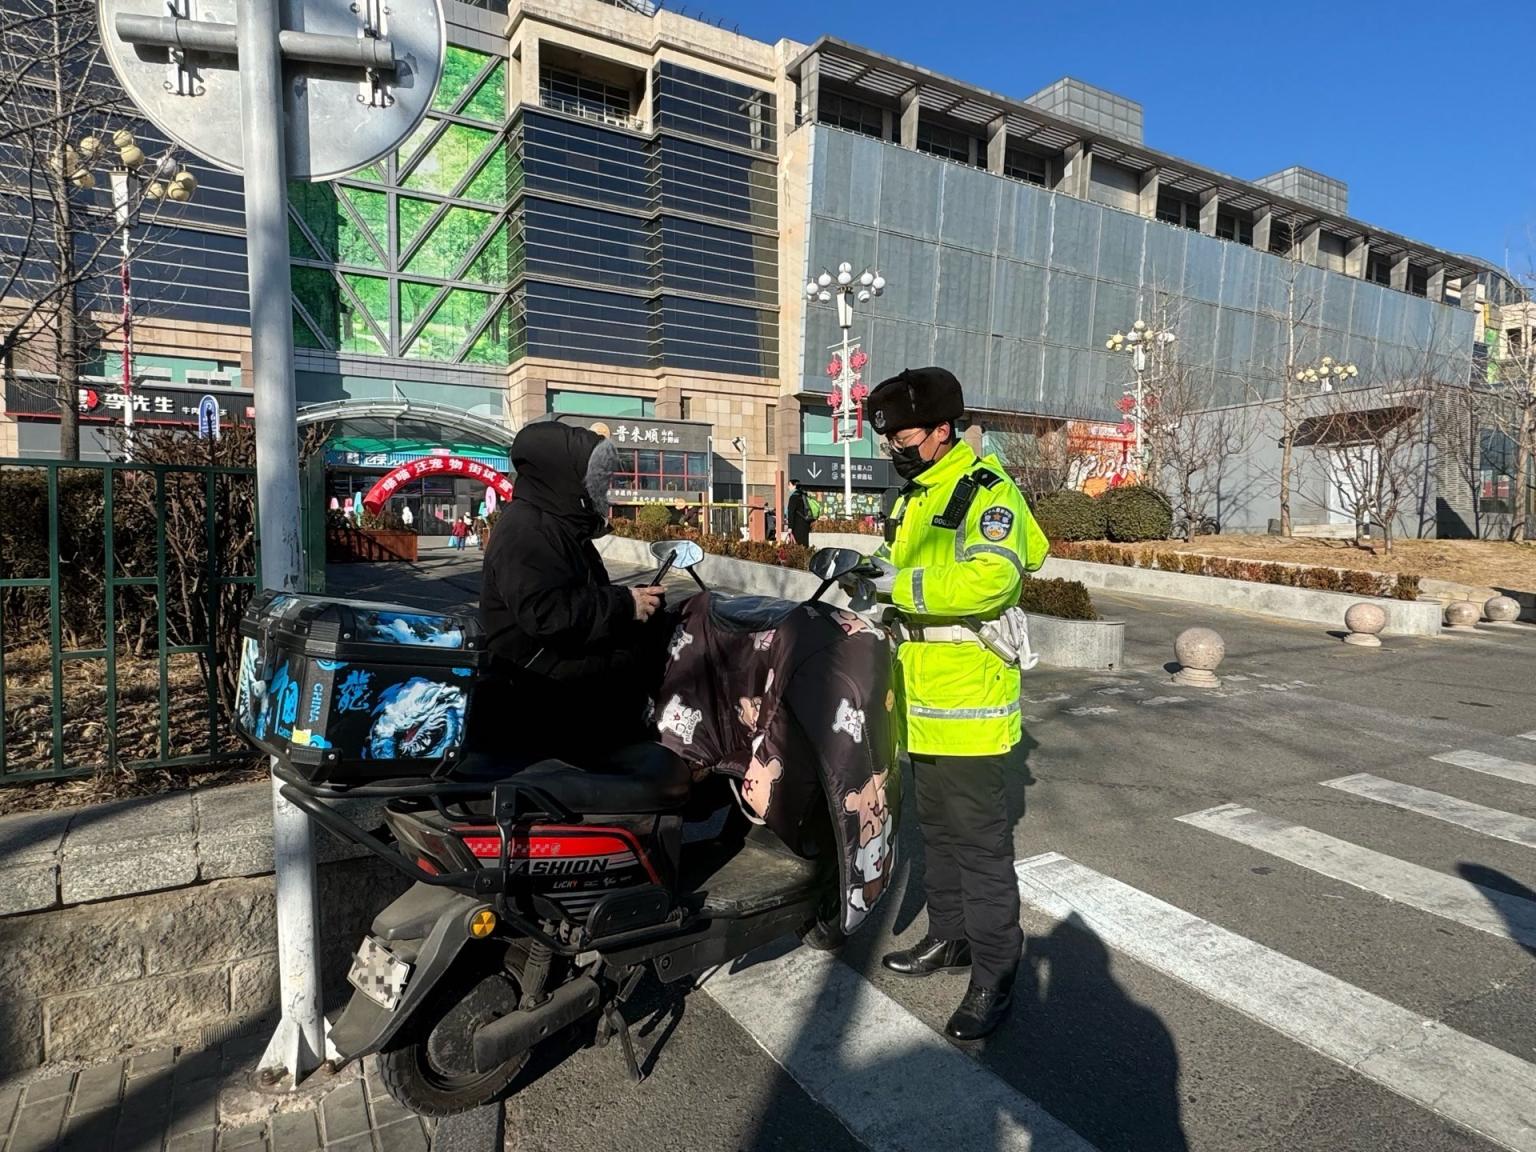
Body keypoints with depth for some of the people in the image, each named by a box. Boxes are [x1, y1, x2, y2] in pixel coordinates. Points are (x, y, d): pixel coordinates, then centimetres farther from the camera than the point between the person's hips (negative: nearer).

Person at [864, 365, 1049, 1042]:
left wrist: (902, 582, -26)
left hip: (969, 697, -9)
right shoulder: (914, 497, 16)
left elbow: (991, 577, -29)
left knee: (980, 839, -1)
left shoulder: (987, 490, -13)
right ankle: (950, 937, 35)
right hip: (923, 698, 9)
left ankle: (994, 974, 12)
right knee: (937, 828, 19)